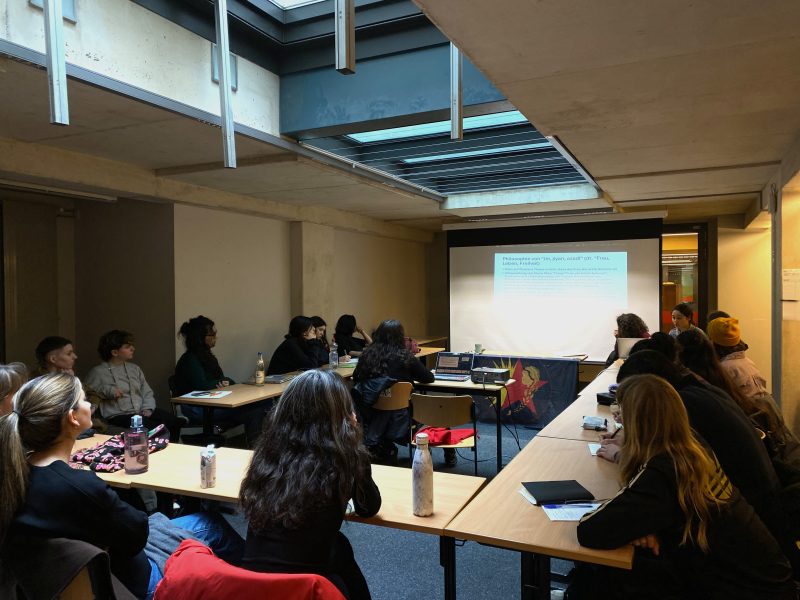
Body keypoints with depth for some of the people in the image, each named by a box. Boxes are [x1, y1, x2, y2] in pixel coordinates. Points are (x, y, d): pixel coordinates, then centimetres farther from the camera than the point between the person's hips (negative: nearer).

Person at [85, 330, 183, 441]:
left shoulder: (134, 368, 21)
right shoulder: (98, 372, 5)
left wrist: (147, 408, 0)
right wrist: (108, 390, -14)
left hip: (142, 412, 5)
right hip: (119, 415, -5)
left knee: (175, 422, -20)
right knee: (153, 427, -32)